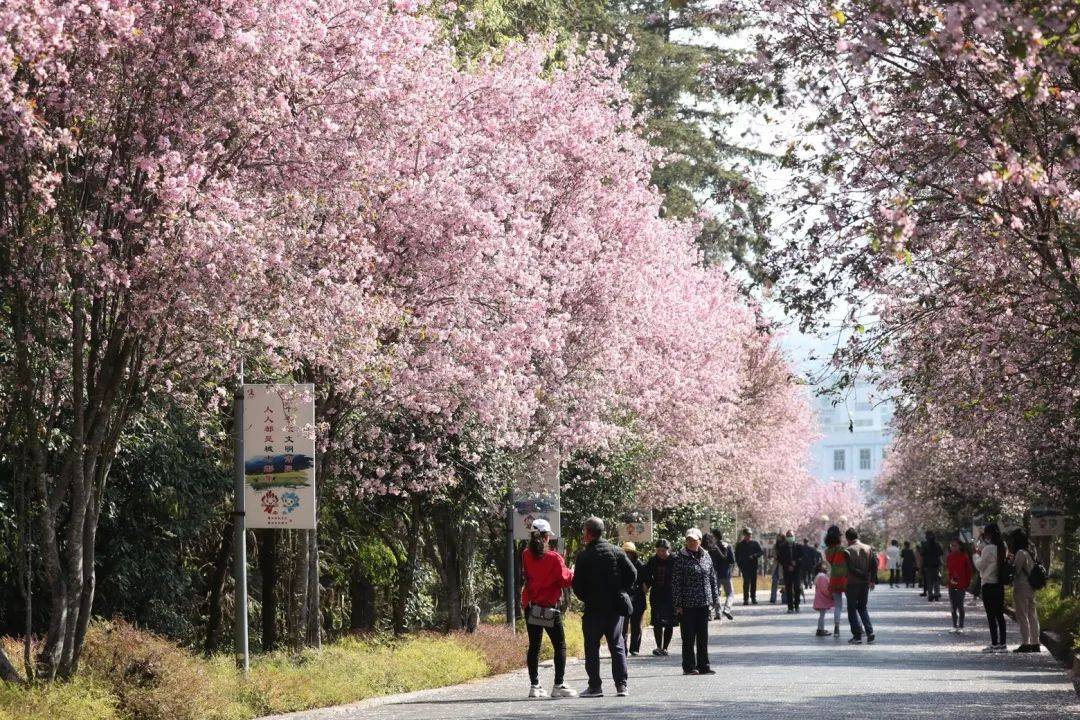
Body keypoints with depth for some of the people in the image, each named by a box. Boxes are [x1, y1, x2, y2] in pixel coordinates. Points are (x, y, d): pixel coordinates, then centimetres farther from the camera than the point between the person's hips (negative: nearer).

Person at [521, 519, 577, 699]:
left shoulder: (526, 556, 0)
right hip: (550, 607, -5)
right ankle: (558, 685, -2)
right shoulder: (553, 558, -14)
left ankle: (534, 686, 8)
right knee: (560, 646, 3)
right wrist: (571, 572, 10)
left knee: (534, 645, 10)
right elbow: (566, 580, -10)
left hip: (530, 606, 5)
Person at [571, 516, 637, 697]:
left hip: (594, 608, -4)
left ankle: (595, 686, 2)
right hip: (616, 607, 4)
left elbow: (577, 584, -9)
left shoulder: (584, 556, -9)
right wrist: (623, 592, 12)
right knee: (617, 646, 10)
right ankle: (621, 685, 4)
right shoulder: (617, 551, 1)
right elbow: (632, 573, 0)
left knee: (592, 648, 5)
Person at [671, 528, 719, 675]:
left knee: (703, 636, 9)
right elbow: (676, 583, -8)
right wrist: (678, 604, -11)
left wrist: (714, 599, 11)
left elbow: (712, 578, 15)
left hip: (704, 603, 5)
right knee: (689, 636, 0)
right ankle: (689, 667, 7)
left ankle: (703, 666, 16)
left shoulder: (706, 556, 8)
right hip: (688, 604, -5)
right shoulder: (681, 558, -7)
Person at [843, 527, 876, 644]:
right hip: (865, 583, 5)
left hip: (852, 583, -5)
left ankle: (857, 635, -1)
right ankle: (869, 632, 1)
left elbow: (851, 569, -17)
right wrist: (871, 579, 3)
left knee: (852, 609, 5)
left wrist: (864, 576, -9)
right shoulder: (868, 548, 4)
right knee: (863, 608, 17)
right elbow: (874, 565, -1)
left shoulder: (847, 551, -11)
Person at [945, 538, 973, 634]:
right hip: (952, 585, 5)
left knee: (960, 606, -5)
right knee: (953, 606, 9)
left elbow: (969, 571, -3)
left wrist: (967, 583, -5)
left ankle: (961, 626, 0)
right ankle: (955, 626, 16)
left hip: (961, 585, -5)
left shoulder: (964, 557, -7)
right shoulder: (949, 557, 6)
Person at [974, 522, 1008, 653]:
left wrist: (976, 554, 8)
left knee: (991, 615, -2)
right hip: (999, 584, 7)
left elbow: (980, 565, -7)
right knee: (1000, 614, 10)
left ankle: (994, 644, -2)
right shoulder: (1001, 548, 6)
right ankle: (1002, 644, 11)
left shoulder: (988, 549, -16)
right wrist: (981, 550, 16)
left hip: (988, 585, -7)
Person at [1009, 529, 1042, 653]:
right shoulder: (1030, 552, 13)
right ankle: (1035, 644, 12)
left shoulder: (1021, 553, -15)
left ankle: (1025, 644, -7)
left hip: (1021, 587, -9)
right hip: (1031, 588, 9)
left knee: (1022, 617, -5)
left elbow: (1015, 570, -17)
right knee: (1032, 616, 10)